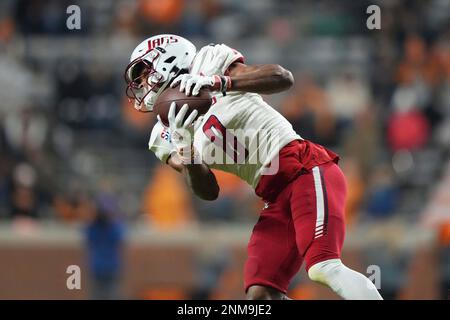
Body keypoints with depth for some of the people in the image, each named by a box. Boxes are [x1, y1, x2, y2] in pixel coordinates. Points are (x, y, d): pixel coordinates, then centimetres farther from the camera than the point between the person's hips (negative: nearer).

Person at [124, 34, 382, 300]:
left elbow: (283, 78, -8)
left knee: (324, 267, -28)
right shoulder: (166, 136, 17)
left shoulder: (209, 64, 4)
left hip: (305, 168, -7)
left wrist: (217, 82, -19)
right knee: (260, 295, -7)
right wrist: (184, 151, -12)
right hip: (275, 198, 7)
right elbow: (208, 192, 6)